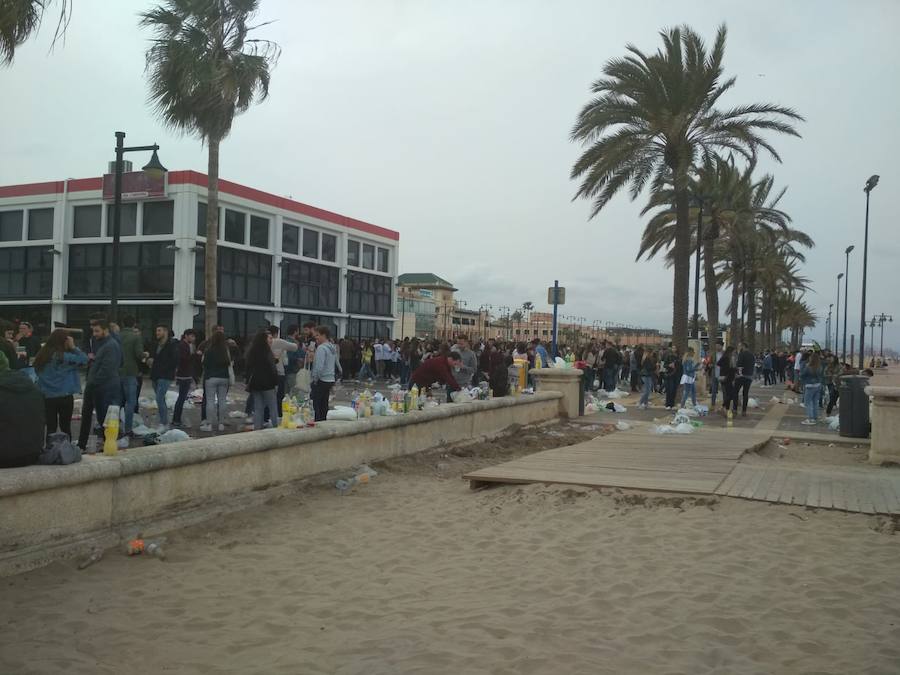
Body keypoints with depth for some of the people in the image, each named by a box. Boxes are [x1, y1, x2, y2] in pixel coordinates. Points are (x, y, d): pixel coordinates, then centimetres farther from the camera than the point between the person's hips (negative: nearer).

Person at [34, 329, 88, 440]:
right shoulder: (63, 356, -15)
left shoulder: (41, 355, 4)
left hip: (46, 397, 5)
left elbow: (37, 372, 11)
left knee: (51, 428, 8)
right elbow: (83, 359, -17)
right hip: (64, 396, -5)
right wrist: (73, 347, -8)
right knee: (65, 427, 7)